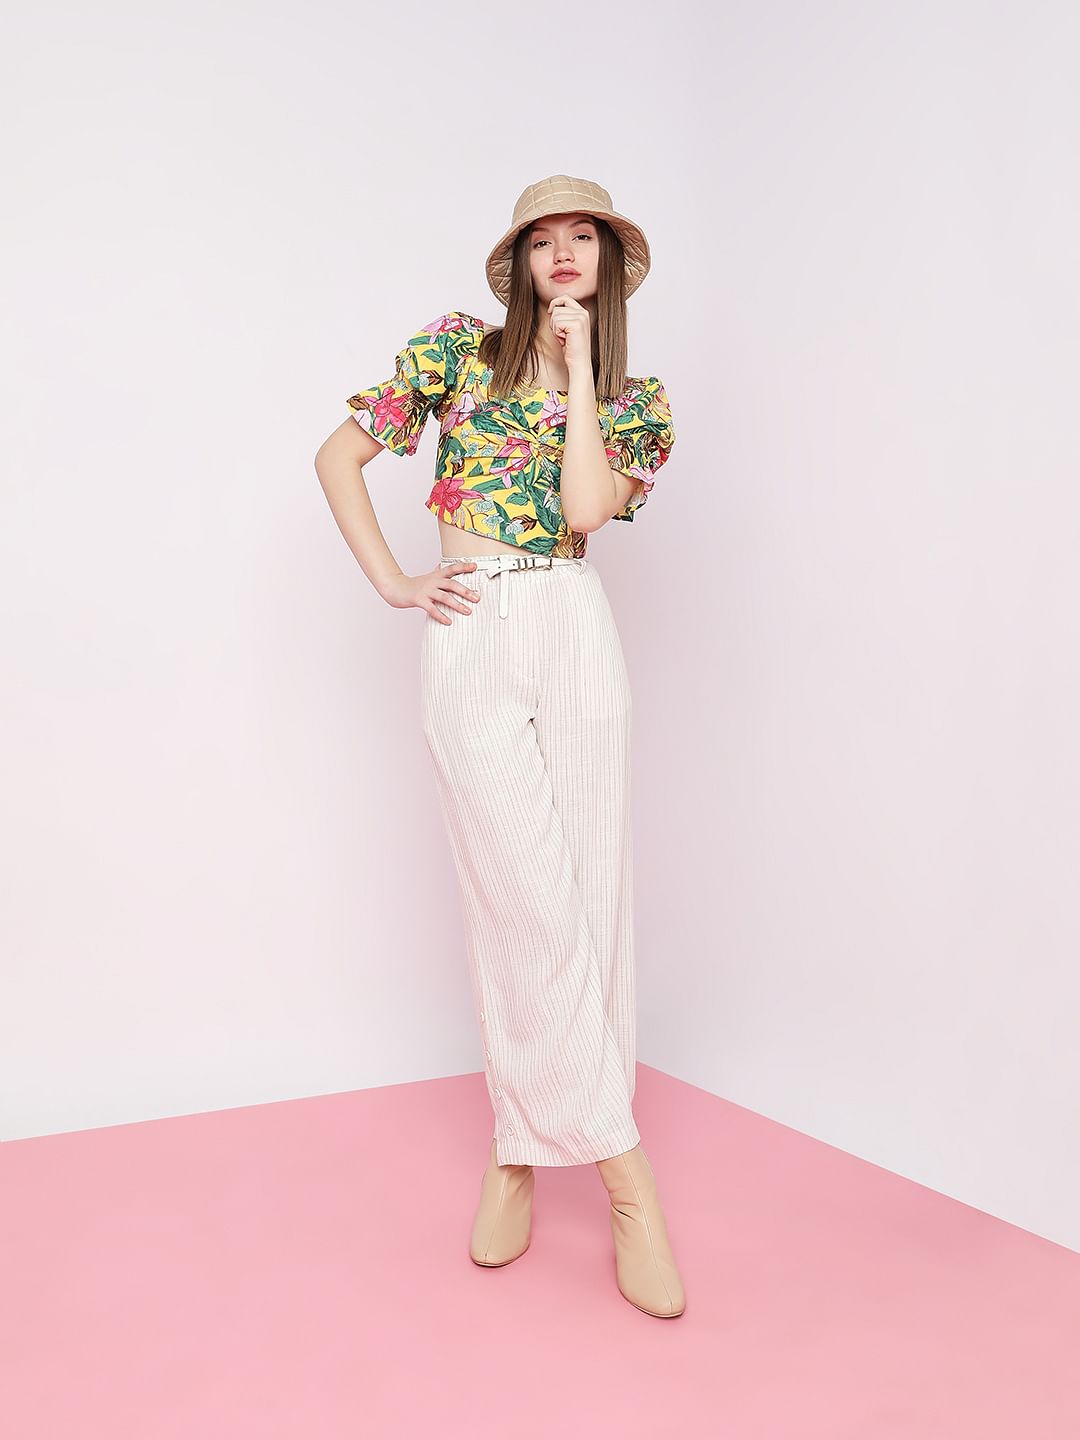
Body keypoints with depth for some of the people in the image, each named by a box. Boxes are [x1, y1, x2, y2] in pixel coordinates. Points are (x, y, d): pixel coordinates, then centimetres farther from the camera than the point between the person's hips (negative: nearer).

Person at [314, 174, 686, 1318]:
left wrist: (578, 364, -2)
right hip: (470, 641, -2)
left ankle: (520, 1149, 15)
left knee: (582, 899, -1)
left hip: (577, 637, 3)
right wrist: (390, 584, 1)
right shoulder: (459, 348, 9)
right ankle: (621, 1171, 2)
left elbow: (584, 507, -7)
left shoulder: (635, 401, 13)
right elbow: (337, 455, 9)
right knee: (531, 905, -8)